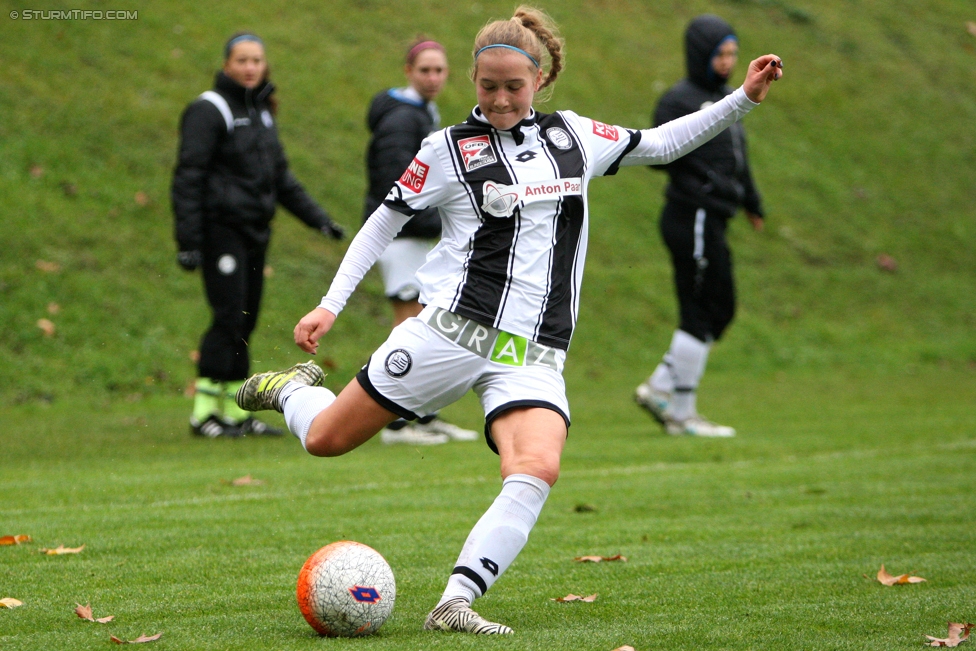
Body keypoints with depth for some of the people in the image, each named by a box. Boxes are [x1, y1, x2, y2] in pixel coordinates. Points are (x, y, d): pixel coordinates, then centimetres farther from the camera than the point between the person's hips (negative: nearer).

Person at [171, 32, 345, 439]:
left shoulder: (262, 112, 15)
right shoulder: (208, 111, -8)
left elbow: (280, 176, 23)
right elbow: (188, 178, -12)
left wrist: (318, 219, 16)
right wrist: (188, 242, -17)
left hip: (255, 232, 7)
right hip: (222, 231, -7)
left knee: (245, 323, 7)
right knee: (229, 318, -12)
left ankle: (237, 412, 10)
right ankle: (204, 413, -8)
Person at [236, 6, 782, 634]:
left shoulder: (575, 136, 13)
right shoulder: (451, 148, 2)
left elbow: (659, 144, 25)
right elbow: (384, 223, 9)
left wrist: (742, 100, 18)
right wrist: (330, 305, 1)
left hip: (535, 357, 2)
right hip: (452, 330, -2)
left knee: (538, 468, -27)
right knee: (325, 440, 2)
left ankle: (456, 602, -29)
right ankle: (293, 389, 37)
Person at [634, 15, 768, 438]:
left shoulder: (723, 97, 16)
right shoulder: (681, 100, -11)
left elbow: (735, 156, 27)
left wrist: (752, 204, 34)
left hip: (710, 223, 9)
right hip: (693, 219, -9)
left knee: (720, 311, 12)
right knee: (701, 315, -5)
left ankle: (659, 389, 16)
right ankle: (681, 412, 2)